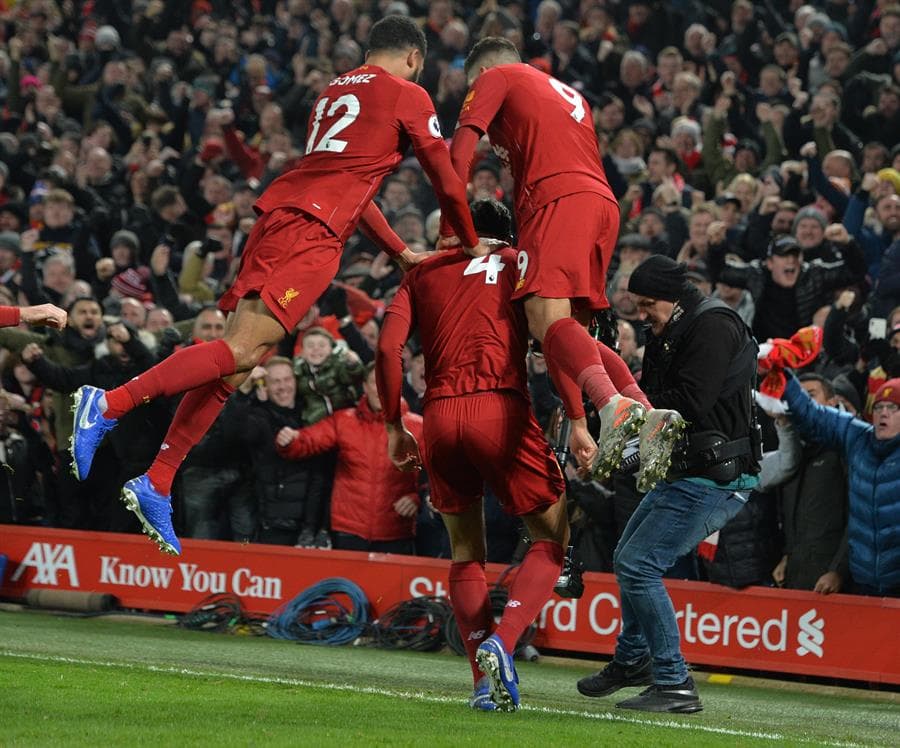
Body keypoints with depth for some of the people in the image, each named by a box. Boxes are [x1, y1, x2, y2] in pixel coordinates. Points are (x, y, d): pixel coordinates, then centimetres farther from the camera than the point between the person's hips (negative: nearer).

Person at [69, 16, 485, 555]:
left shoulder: (337, 91, 30)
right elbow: (447, 182, 12)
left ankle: (157, 487, -3)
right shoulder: (408, 96, 7)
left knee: (234, 363, 4)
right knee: (242, 350, -17)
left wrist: (402, 253, 42)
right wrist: (472, 245, 28)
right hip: (313, 231, -8)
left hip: (280, 214, 8)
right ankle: (109, 405, -29)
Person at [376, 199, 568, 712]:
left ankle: (485, 682, 9)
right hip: (503, 407, -3)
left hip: (440, 414, 3)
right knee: (552, 540, 10)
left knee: (466, 551, 17)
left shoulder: (425, 271, 20)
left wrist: (395, 425, 15)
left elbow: (388, 349, 8)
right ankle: (502, 642, -13)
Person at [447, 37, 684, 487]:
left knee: (546, 318, -24)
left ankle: (614, 406, -50)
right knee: (566, 331, 11)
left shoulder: (496, 77, 17)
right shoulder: (569, 95, 38)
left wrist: (451, 227, 7)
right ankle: (647, 415, -8)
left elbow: (461, 149, 4)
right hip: (605, 203, 8)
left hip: (559, 197, -8)